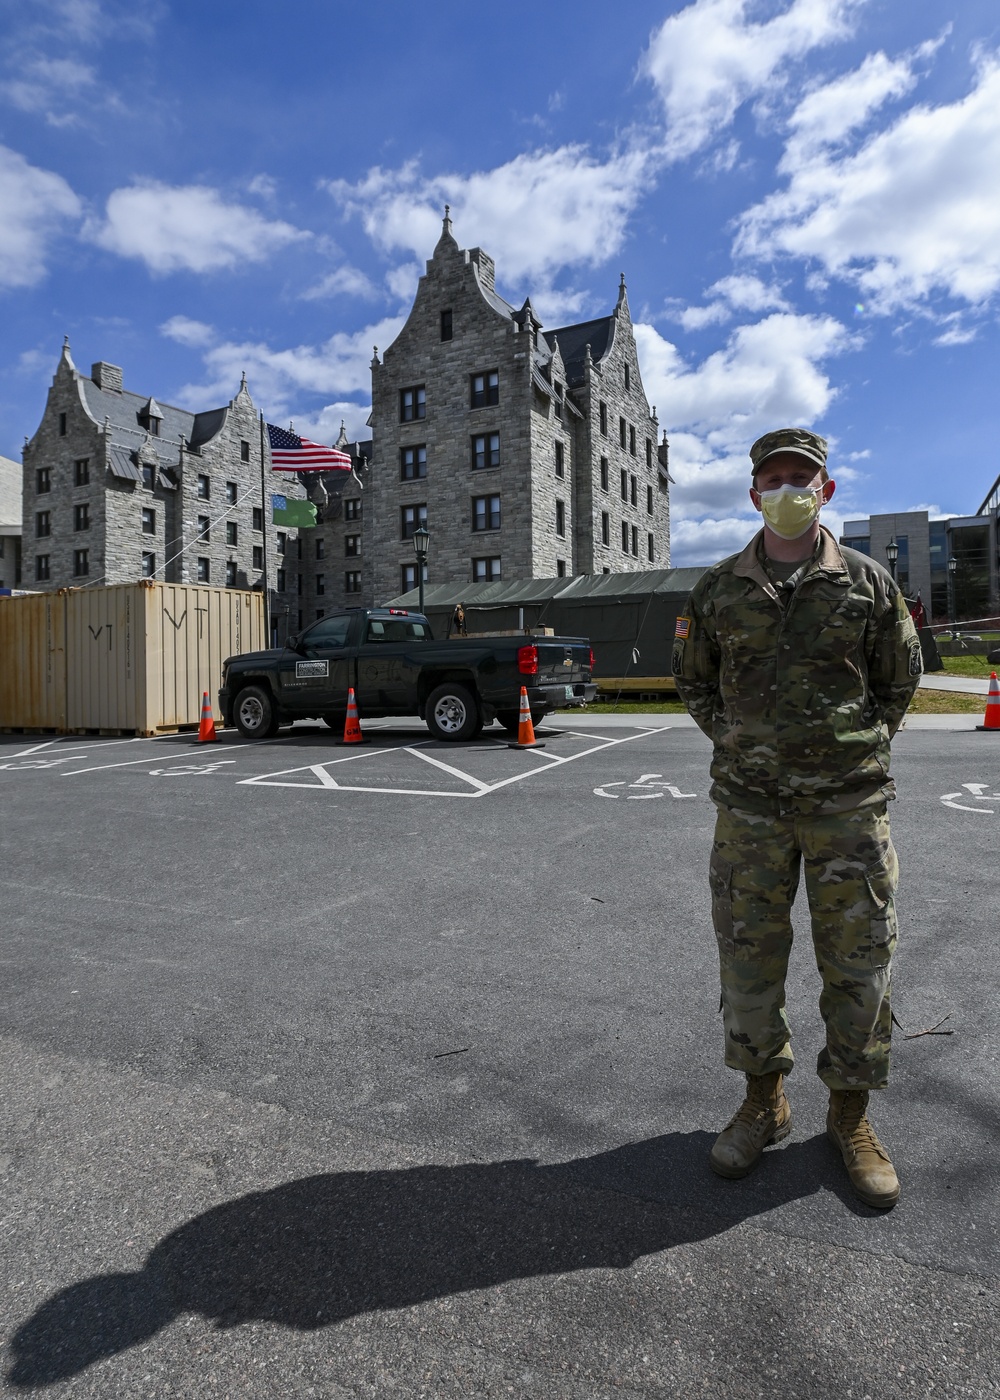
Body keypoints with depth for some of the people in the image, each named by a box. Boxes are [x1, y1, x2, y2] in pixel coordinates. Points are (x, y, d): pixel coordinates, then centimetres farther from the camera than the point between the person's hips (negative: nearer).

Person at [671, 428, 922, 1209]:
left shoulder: (867, 582, 2)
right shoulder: (719, 589, 4)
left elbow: (901, 678, 12)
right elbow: (692, 678, 14)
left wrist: (861, 748, 5)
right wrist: (736, 742, 5)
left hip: (849, 800, 0)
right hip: (749, 801, 1)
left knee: (858, 960, 7)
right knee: (749, 955, 8)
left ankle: (851, 1114, 28)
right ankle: (764, 1101, 29)